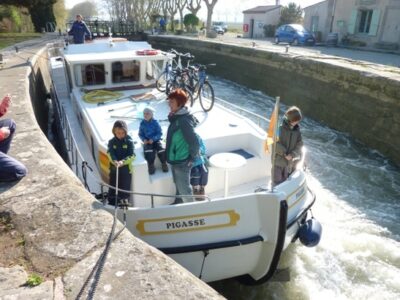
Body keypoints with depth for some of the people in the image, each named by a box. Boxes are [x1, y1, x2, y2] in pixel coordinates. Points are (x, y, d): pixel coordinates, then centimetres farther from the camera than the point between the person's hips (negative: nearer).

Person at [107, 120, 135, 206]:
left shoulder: (129, 142, -4)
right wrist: (114, 161, -32)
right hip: (114, 169, 2)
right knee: (113, 189, 8)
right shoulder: (111, 142, 2)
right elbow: (110, 153, -10)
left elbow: (132, 156, -11)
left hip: (126, 170, -2)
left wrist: (123, 162, -29)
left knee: (125, 189, 4)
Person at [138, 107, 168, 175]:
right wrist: (144, 139, -12)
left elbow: (160, 133, -6)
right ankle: (151, 166, -7)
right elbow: (140, 134, 8)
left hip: (156, 140, -1)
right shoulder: (142, 123, 1)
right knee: (148, 152, -28)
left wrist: (153, 139, -19)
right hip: (147, 141, 1)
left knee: (161, 150, -25)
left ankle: (164, 164, 0)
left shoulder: (155, 122, -6)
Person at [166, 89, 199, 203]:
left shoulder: (184, 120, -27)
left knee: (184, 188, 9)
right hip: (175, 159, 9)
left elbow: (195, 143, -27)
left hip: (182, 162, -9)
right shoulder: (176, 117, 2)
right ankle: (178, 203, 46)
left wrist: (192, 158, -16)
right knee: (178, 185, 26)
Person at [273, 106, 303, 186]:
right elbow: (275, 143, -16)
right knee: (277, 182, 3)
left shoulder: (297, 131, 2)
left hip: (290, 162, 4)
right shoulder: (280, 128, -13)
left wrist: (292, 155, -16)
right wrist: (284, 152, -19)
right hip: (278, 161, -4)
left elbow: (299, 145, -1)